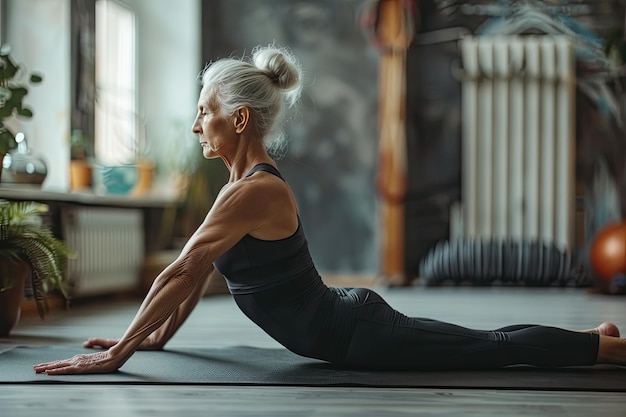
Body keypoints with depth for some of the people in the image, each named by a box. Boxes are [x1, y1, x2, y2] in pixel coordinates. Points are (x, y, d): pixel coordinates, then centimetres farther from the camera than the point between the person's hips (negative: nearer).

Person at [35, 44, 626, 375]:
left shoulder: (253, 191, -24)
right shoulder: (247, 179, 6)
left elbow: (179, 273, -27)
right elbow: (198, 272, 13)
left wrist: (116, 354, -24)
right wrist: (158, 338, 15)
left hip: (354, 334, -9)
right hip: (348, 319, 9)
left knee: (493, 349, 2)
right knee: (488, 345, 22)